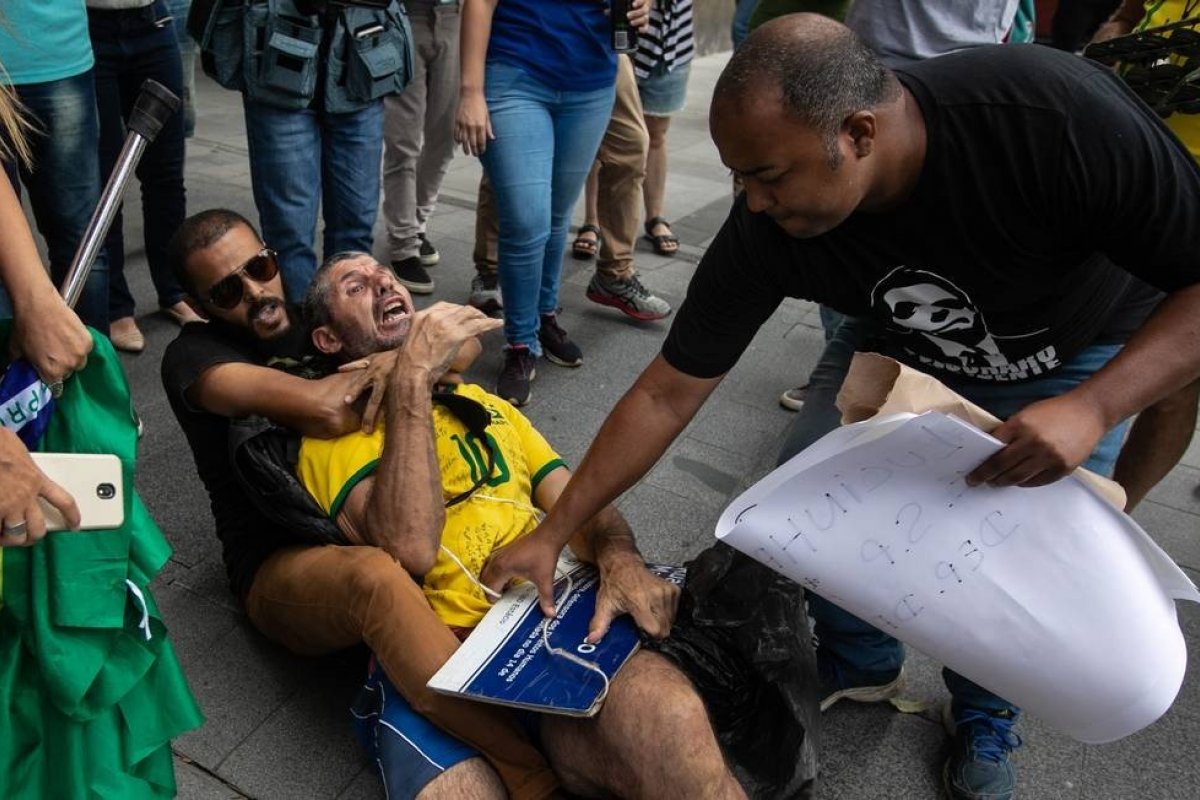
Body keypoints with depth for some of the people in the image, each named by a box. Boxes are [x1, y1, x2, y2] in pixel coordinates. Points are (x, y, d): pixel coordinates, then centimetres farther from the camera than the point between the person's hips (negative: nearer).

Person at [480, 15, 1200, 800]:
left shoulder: (1058, 114, -40)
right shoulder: (765, 231, -30)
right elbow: (666, 394, -22)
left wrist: (1092, 408, -45)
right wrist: (553, 534, -19)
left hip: (1072, 355, -2)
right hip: (904, 348, 2)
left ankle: (986, 715, 25)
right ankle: (860, 664, 20)